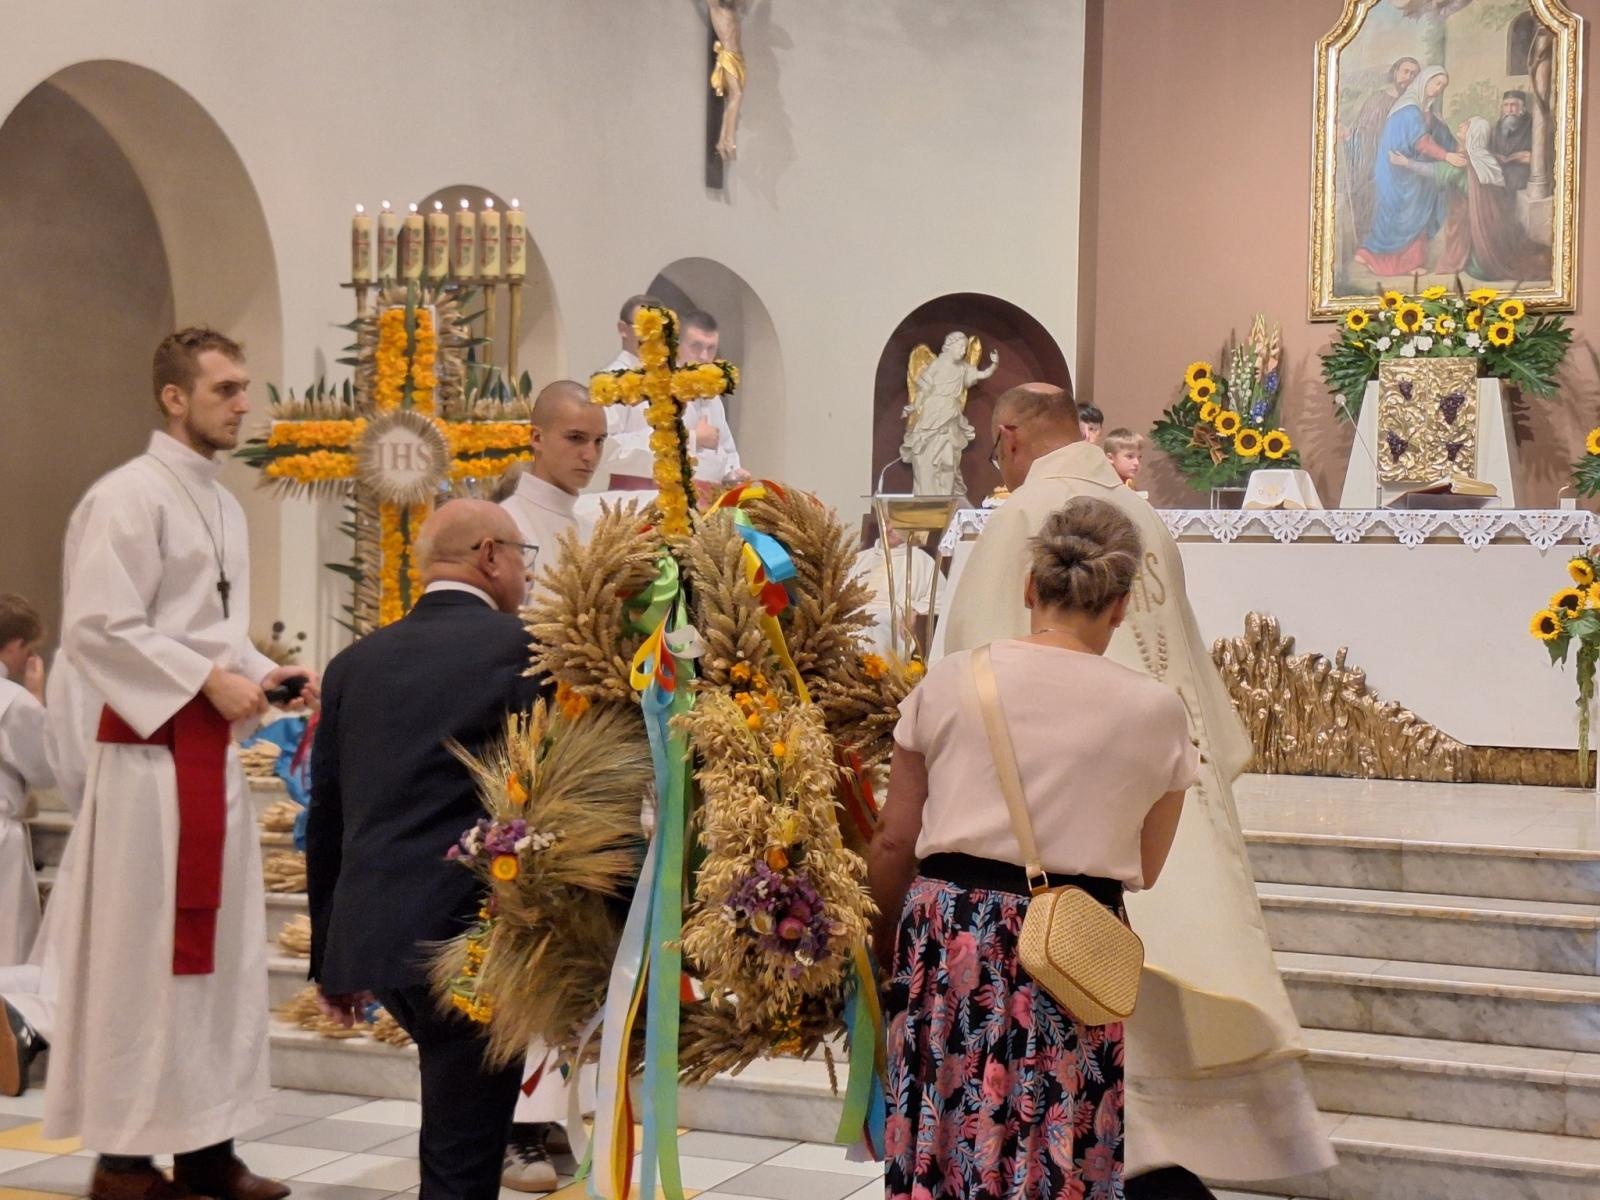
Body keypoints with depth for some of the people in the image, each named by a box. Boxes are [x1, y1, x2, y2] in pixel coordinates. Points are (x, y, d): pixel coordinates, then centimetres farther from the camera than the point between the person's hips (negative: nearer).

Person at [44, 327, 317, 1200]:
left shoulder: (224, 506, 16)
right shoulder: (128, 496, -10)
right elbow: (95, 629, -18)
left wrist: (264, 673, 6)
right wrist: (211, 683, -17)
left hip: (213, 750, 9)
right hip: (152, 750, -9)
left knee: (215, 946, 10)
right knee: (143, 951, -3)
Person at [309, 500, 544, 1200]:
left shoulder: (355, 663, 11)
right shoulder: (526, 648, -5)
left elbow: (325, 821, 14)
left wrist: (329, 957, 21)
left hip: (369, 934, 6)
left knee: (459, 1111, 26)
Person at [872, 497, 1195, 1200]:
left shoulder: (951, 680, 0)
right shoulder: (1154, 711, -1)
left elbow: (894, 841, 4)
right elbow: (1143, 870, 9)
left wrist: (885, 944, 18)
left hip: (948, 936, 1)